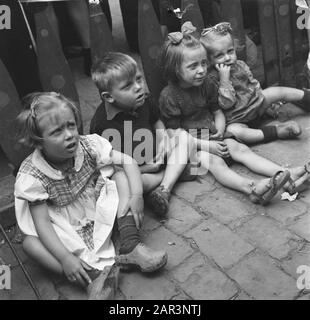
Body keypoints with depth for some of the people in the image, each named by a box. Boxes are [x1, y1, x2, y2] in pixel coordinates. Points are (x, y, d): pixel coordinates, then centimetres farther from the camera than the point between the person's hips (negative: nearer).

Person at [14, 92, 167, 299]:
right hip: (67, 231, -2)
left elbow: (128, 162, -15)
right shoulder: (31, 176, -23)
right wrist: (65, 258, -34)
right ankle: (94, 275, -33)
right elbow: (42, 223, -24)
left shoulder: (88, 145, -17)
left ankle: (130, 246, -23)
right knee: (30, 244, -25)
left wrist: (137, 195, -29)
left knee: (121, 176, -16)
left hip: (101, 212, 2)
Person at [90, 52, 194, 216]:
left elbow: (157, 122, 16)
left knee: (183, 136, 2)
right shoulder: (102, 125, -26)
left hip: (153, 156, 8)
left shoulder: (144, 102, -5)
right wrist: (142, 169, -22)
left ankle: (164, 189, -15)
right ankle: (174, 171, -9)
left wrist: (164, 140, -5)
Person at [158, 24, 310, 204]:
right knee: (214, 161, -31)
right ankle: (252, 188, -56)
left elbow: (217, 111, 16)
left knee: (241, 149, -16)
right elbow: (175, 133, -14)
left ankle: (287, 177, -28)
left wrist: (220, 130, -7)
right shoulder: (169, 96, -13)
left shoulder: (205, 86, 6)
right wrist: (206, 146, -20)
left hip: (213, 136, 6)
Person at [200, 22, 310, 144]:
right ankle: (277, 131, -37)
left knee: (280, 91, 1)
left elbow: (254, 85, 14)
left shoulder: (240, 65, 1)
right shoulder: (211, 78, -20)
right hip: (236, 121, -7)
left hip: (256, 104, 7)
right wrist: (224, 79, -33)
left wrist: (266, 105, 17)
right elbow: (227, 104, -26)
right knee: (232, 131, -39)